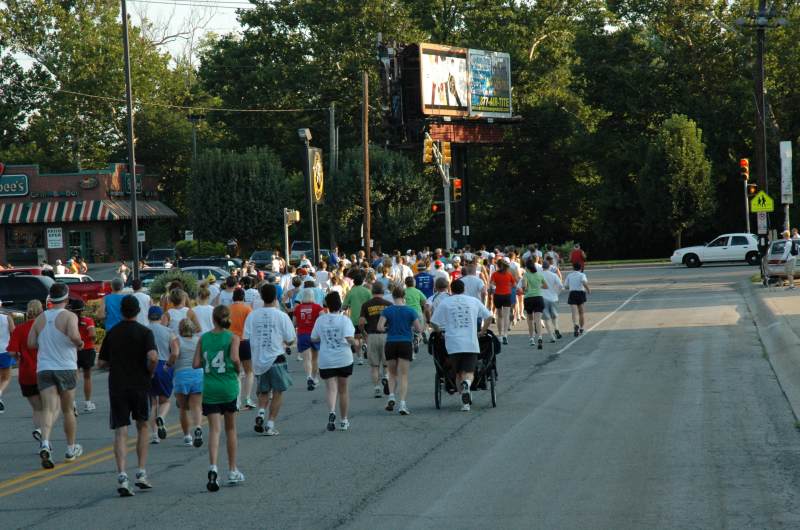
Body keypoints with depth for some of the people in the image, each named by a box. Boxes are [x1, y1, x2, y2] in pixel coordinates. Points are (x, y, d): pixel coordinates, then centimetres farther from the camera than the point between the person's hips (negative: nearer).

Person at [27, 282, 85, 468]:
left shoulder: (41, 318, 7)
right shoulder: (69, 316, -7)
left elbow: (30, 343, 5)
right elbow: (74, 336, -25)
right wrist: (79, 344, -5)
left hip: (44, 368, 2)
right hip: (66, 368, -2)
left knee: (48, 409, -7)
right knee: (68, 410, 13)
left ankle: (45, 443, -31)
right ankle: (71, 449, 25)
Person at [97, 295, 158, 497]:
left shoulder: (112, 333, 5)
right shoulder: (145, 332, -5)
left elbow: (101, 363, 7)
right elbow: (153, 357, -20)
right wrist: (150, 372, -2)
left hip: (117, 386, 1)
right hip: (140, 385, -1)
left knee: (120, 431, -1)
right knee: (142, 427, 17)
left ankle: (122, 476, -17)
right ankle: (141, 474, 13)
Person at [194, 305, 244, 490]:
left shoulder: (204, 338, 3)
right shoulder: (232, 338, -4)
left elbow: (196, 364, -1)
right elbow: (235, 358, -19)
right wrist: (238, 370, 0)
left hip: (209, 388, 1)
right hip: (229, 387, -1)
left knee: (214, 429, -2)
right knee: (231, 429, 13)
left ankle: (213, 467, -24)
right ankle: (232, 471, 22)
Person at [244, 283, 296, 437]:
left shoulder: (252, 316, -2)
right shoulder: (281, 316, -9)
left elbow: (245, 339, 1)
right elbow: (290, 340, -5)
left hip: (258, 360, 3)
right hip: (276, 359, -3)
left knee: (263, 391, 20)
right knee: (278, 392, 8)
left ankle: (261, 413, -6)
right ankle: (270, 425, 2)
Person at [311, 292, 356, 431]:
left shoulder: (320, 320, 0)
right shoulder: (344, 320, -8)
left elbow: (313, 339, 7)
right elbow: (349, 338, -19)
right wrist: (355, 343, 1)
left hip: (326, 361, 0)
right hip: (344, 359, 0)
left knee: (331, 388, -4)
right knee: (343, 389, 14)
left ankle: (332, 411, -34)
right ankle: (344, 421, 22)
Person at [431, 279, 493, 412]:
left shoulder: (444, 303, 7)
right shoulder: (473, 301, 13)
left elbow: (434, 322, 4)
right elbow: (488, 317, 15)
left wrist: (440, 331, 23)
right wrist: (482, 332, 27)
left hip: (453, 344, 0)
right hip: (471, 343, 0)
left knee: (458, 373, 14)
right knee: (468, 372, -3)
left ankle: (465, 401, 6)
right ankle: (466, 384, -37)